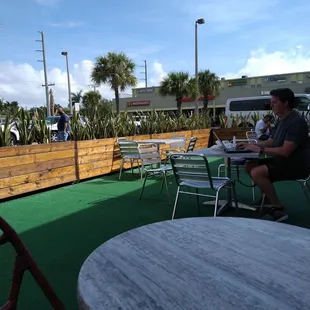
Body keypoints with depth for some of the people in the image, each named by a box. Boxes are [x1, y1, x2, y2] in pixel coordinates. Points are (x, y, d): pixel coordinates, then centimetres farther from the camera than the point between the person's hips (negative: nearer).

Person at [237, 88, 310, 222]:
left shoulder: (297, 121, -20)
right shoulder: (282, 121, 11)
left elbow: (285, 151, -27)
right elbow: (270, 142, 17)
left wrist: (260, 149, -21)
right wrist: (250, 145, 5)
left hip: (296, 165, -9)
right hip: (282, 161, 10)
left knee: (257, 173, -26)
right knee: (249, 165, 3)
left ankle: (279, 210, -14)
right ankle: (267, 196, 10)